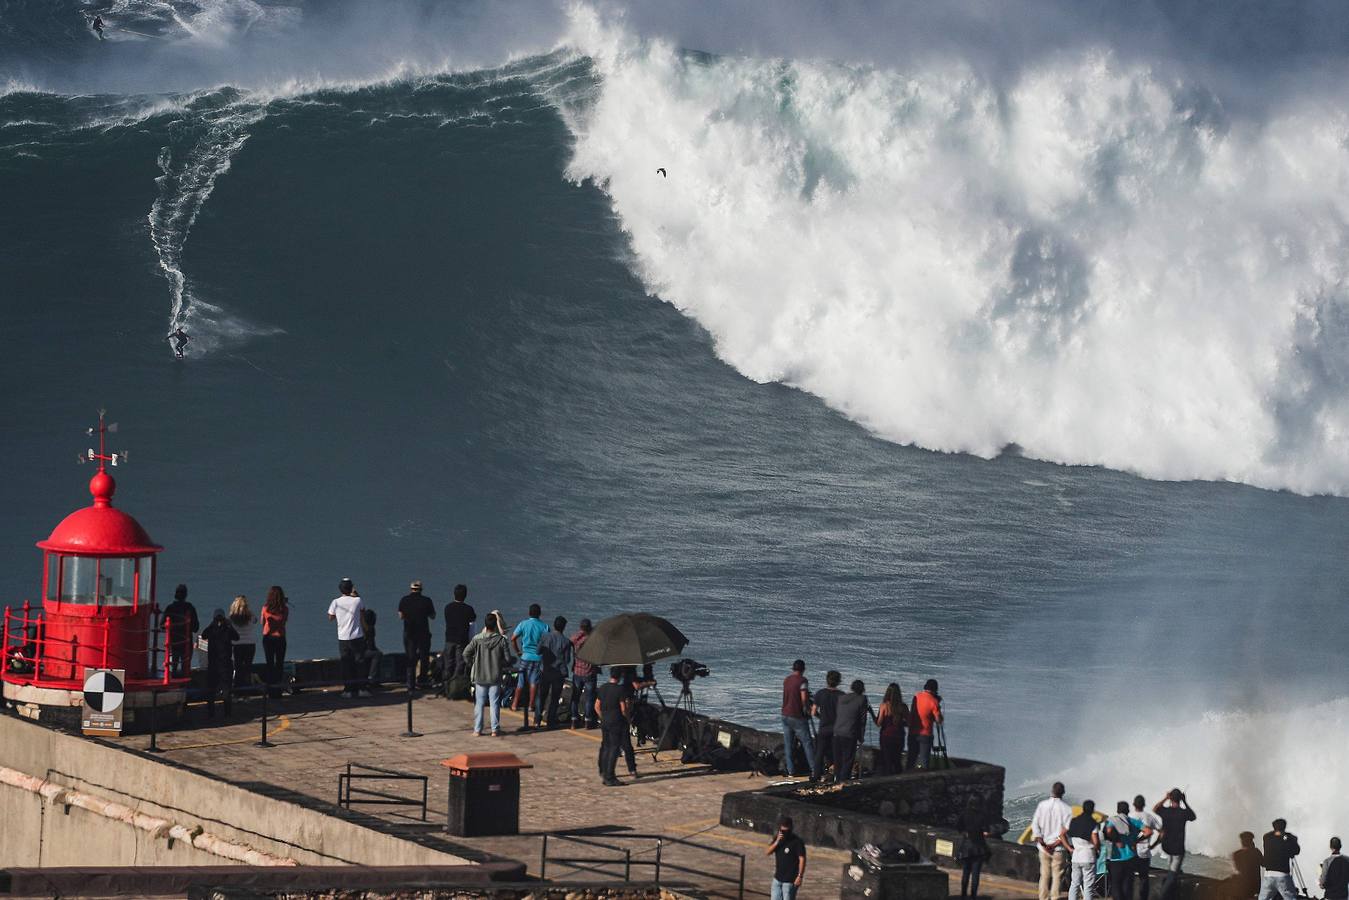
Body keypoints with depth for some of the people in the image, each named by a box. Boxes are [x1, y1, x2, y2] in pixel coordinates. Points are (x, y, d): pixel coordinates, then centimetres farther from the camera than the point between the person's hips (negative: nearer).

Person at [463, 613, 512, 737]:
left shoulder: (477, 639, -7)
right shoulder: (501, 640, -8)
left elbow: (466, 653, -8)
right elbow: (507, 659, -7)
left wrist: (471, 665, 7)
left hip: (479, 677, 1)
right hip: (495, 677, 0)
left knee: (479, 704, 9)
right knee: (495, 703, 6)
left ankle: (477, 729, 9)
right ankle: (495, 730, 6)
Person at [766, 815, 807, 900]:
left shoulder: (797, 841, -13)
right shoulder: (777, 839, 7)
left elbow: (802, 859, -15)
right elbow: (767, 853, 1)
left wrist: (800, 876, -21)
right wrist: (777, 842, -14)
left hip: (790, 880, -7)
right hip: (778, 878, 7)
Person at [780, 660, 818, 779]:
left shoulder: (786, 680, 8)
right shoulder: (802, 681, -12)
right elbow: (804, 698, -21)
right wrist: (807, 709, -3)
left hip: (785, 715, 6)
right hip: (798, 717, -6)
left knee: (788, 745, 8)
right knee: (807, 743, -3)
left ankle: (790, 771, 7)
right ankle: (814, 770, -8)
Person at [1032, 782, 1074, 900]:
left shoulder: (1042, 805, -2)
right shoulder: (1067, 809, -9)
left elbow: (1035, 825, -5)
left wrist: (1043, 843, -6)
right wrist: (1055, 844, -10)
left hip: (1044, 847, 2)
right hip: (1059, 849, -2)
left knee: (1044, 876, 12)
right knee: (1057, 877, 3)